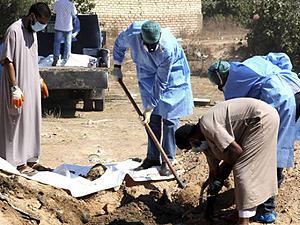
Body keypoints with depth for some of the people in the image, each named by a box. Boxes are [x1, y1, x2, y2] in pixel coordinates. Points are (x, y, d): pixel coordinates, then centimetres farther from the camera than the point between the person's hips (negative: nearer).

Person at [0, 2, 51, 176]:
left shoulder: (33, 32, 9)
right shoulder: (14, 31, -17)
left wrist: (40, 80, 21)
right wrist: (15, 89, -22)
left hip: (32, 86, 8)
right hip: (19, 87, -8)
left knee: (32, 122, 12)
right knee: (18, 123, -2)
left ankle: (30, 158, 20)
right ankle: (19, 162, 5)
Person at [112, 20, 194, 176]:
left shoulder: (168, 48, -39)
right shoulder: (132, 34, -28)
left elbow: (161, 82, -30)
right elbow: (119, 44, -1)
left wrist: (150, 108, -26)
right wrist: (117, 66, 6)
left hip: (172, 77, -4)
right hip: (148, 74, 4)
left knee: (169, 118, -8)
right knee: (153, 118, 4)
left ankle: (168, 160, -1)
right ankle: (152, 157, 13)